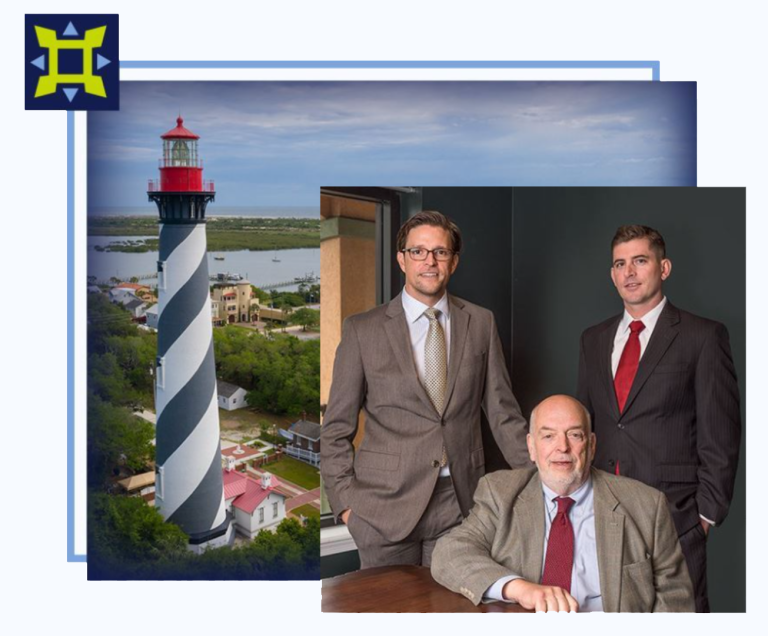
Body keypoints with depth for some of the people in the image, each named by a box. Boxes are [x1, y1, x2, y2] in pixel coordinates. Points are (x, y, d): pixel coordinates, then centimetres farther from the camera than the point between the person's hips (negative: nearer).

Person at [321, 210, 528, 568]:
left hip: (459, 502, 2)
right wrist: (345, 501, -5)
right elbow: (337, 427, 2)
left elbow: (502, 412, 9)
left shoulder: (480, 324, 6)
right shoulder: (362, 330, 0)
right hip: (386, 503, -1)